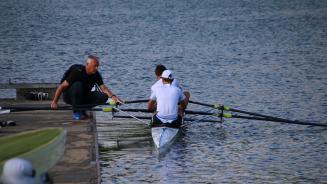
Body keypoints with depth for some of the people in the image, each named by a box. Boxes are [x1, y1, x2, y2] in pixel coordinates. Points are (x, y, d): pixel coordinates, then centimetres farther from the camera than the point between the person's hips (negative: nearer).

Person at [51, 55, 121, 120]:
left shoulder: (96, 75, -7)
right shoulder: (77, 72, -24)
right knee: (77, 85, -37)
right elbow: (62, 86, -21)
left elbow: (103, 88, -12)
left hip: (84, 96, 5)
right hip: (69, 96, -5)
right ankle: (76, 112, -24)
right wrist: (54, 102, -23)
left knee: (103, 97, -17)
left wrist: (112, 96, -33)